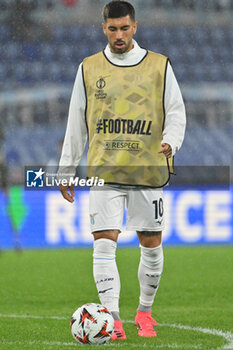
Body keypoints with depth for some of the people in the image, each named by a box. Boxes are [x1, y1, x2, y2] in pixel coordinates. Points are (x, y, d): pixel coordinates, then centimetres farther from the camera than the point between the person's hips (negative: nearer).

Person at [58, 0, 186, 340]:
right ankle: (113, 319, -13)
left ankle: (145, 311, 25)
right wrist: (66, 169, 12)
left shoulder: (159, 66, 5)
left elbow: (176, 112, 6)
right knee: (104, 242, -12)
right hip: (104, 170, 0)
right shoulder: (88, 69, 8)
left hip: (148, 170, 0)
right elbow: (76, 123, 13)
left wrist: (170, 142, -14)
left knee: (151, 245, 5)